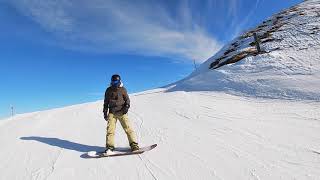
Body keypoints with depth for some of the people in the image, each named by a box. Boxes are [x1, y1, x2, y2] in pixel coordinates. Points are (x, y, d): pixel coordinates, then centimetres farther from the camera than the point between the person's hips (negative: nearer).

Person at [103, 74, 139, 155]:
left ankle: (134, 145, -4)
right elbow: (106, 102, 18)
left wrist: (126, 107, -9)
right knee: (110, 129, -8)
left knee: (128, 128, -8)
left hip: (121, 112, -2)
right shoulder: (108, 90, 12)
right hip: (112, 112, 2)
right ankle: (109, 147, 0)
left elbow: (127, 99, 10)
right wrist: (105, 113, 14)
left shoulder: (122, 89, 7)